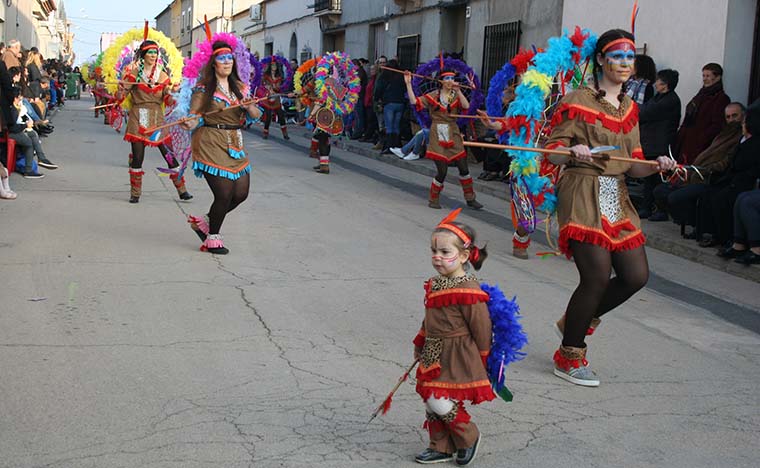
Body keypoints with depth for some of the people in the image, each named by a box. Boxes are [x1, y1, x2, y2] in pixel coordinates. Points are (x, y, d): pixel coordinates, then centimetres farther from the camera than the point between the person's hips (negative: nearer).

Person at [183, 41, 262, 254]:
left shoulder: (240, 88, 13)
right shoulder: (203, 88, -3)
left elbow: (256, 115, 7)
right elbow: (195, 117, -6)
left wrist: (249, 107, -15)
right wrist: (190, 124, -29)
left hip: (235, 145, 7)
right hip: (211, 144, -7)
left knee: (241, 193, 4)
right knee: (224, 193, -9)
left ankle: (205, 221, 26)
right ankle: (212, 238, 12)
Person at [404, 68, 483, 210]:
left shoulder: (456, 95, 7)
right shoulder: (433, 96, 2)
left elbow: (466, 106, -12)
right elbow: (414, 102, -9)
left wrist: (458, 91, -20)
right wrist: (408, 84, -12)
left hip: (453, 135, 3)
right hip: (438, 136, -3)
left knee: (464, 169, 4)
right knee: (442, 171, -6)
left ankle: (470, 199, 19)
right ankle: (433, 199, 14)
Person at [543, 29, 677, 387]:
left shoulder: (629, 108, 16)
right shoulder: (577, 101, -4)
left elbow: (633, 165, 14)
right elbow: (552, 152, -5)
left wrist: (658, 166, -6)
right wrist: (572, 151, -26)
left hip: (617, 199, 7)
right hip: (583, 196, -7)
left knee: (636, 276, 2)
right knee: (598, 276, -13)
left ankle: (575, 321, 26)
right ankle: (568, 357, 5)